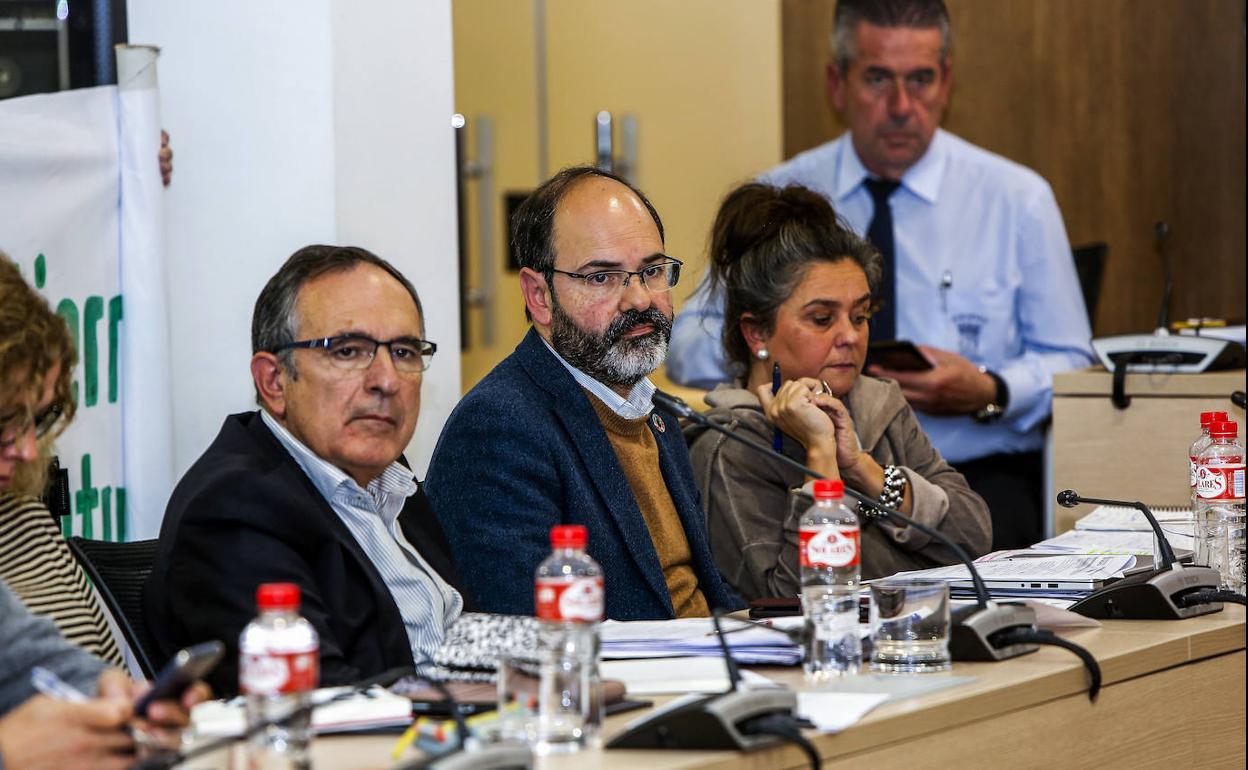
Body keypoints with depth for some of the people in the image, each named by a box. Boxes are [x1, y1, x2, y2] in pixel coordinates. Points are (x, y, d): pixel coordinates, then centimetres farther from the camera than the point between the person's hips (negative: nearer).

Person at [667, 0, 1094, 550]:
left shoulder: (1018, 199, 6)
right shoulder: (775, 199, 10)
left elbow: (1070, 365, 8)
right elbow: (686, 346, 8)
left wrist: (990, 393, -14)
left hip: (976, 476, -1)